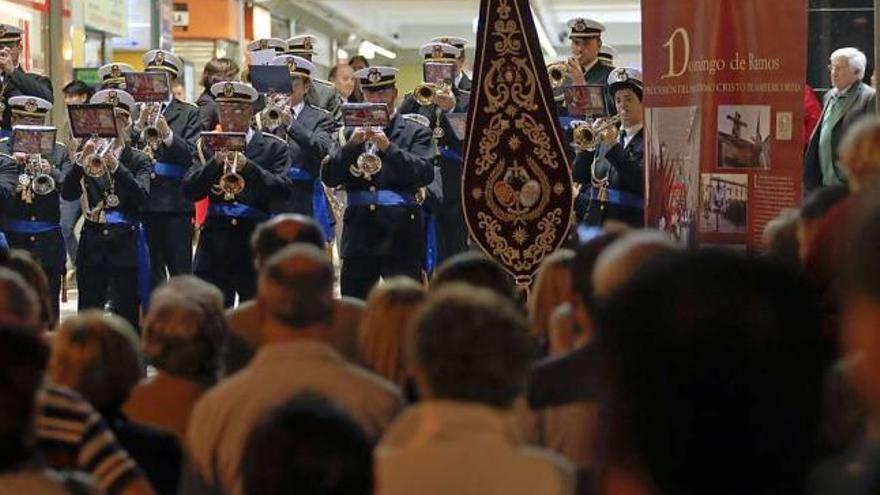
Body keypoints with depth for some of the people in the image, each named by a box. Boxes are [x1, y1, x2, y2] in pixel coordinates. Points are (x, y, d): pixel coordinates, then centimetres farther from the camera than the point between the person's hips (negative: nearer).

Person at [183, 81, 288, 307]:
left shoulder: (274, 147, 5)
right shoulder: (207, 146, 11)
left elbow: (282, 189, -10)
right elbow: (190, 191, 0)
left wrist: (247, 166, -23)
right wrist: (215, 163, -15)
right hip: (215, 243, 2)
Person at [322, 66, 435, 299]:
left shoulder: (416, 132, 6)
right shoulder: (352, 132, 14)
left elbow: (425, 174, -9)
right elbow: (329, 177, 4)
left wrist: (388, 147, -17)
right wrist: (352, 144, -10)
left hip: (401, 236, -3)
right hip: (359, 234, 3)